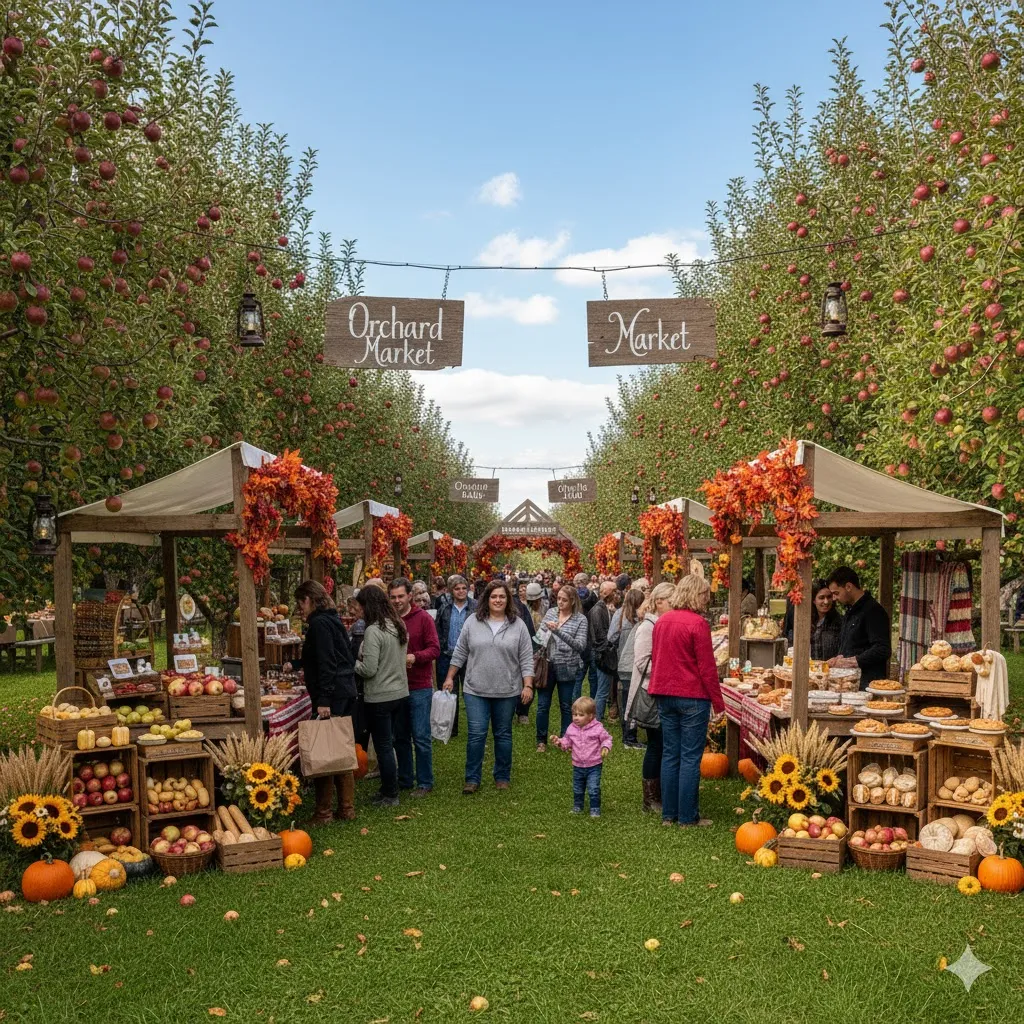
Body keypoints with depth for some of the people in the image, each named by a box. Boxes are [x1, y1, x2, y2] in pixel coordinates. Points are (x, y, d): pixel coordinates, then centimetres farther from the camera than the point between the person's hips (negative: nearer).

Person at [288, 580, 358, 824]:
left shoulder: (319, 624, -12)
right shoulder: (332, 620, 18)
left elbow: (326, 663, -20)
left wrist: (323, 700, -23)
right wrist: (295, 664, 46)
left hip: (331, 695, -10)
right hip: (347, 692, 10)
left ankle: (323, 812, 3)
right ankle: (347, 809, 20)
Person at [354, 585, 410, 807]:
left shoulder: (373, 631, -19)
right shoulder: (399, 626, 5)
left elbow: (369, 669, -21)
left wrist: (354, 663, -3)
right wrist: (364, 658, 14)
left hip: (380, 698, -7)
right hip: (401, 693, 8)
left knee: (383, 747, 4)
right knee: (399, 741, 18)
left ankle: (390, 795, 13)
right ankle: (405, 779, 29)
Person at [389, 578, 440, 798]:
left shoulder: (423, 618, -6)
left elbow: (434, 649, -9)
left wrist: (415, 657, -25)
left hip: (419, 688, -4)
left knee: (421, 737, 0)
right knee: (400, 737, 13)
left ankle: (425, 783, 11)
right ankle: (404, 780, 26)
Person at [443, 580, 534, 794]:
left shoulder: (518, 625, -1)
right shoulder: (473, 621, 0)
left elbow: (526, 658, -1)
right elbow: (460, 653, 6)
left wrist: (528, 685, -7)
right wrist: (450, 677, 5)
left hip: (507, 691, 0)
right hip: (475, 690, 0)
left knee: (503, 734, 11)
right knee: (476, 734, -2)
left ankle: (502, 777, 23)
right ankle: (472, 778, 9)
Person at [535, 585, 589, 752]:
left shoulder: (580, 619, -7)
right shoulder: (551, 612, 3)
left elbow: (581, 645, -18)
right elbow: (539, 634, 14)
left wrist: (558, 631, -25)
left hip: (566, 668, -3)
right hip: (546, 665, 3)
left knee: (566, 706, 11)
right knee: (543, 705, 8)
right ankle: (541, 740, 21)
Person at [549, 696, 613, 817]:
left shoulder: (598, 728, -15)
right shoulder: (571, 729, -3)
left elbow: (607, 739, -5)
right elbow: (567, 742, 7)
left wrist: (606, 747, -23)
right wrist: (559, 741, -11)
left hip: (594, 766, -4)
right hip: (578, 766, 4)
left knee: (593, 789, -6)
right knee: (577, 789, 17)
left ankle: (595, 809, 10)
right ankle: (577, 807, 36)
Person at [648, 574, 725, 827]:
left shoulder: (662, 621, 7)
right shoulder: (697, 623, -14)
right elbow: (707, 667, -13)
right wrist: (718, 701, -6)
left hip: (665, 695, 7)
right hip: (692, 697, -6)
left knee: (670, 755, 12)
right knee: (690, 757, 1)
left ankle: (668, 814, 18)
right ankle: (688, 816, 7)